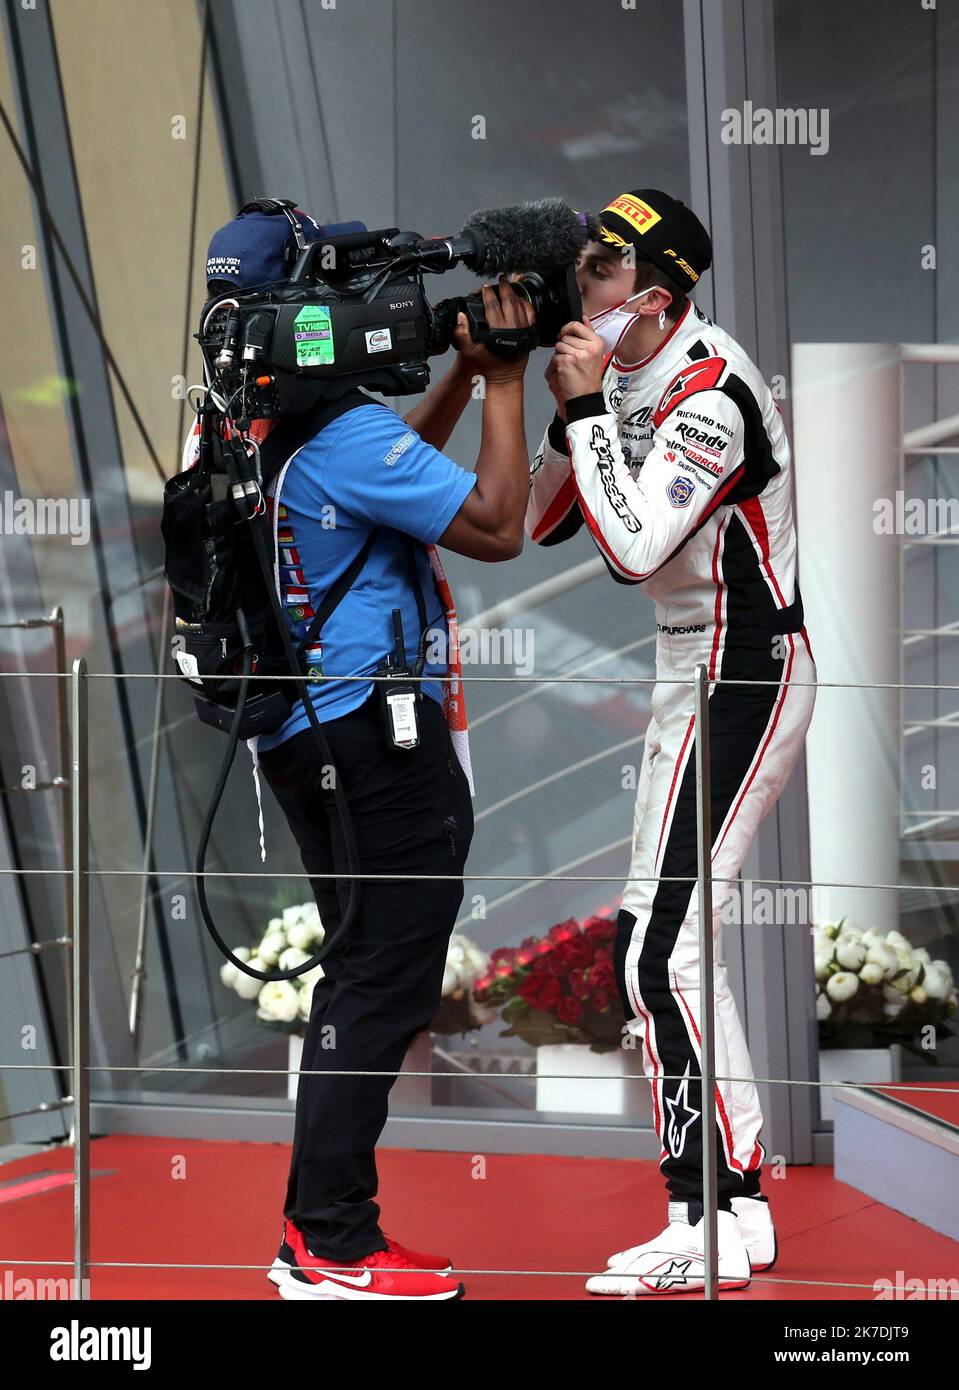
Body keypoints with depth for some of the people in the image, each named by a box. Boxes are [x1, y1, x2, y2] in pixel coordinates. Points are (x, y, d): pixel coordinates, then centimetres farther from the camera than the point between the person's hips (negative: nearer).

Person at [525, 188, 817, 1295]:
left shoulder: (709, 388, -21)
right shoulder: (626, 376, 8)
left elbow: (637, 544, -30)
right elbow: (540, 522, 10)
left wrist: (588, 406, -23)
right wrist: (570, 410, -4)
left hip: (745, 675, -10)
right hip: (695, 673, 10)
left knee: (654, 947, -14)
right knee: (670, 943, 13)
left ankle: (706, 1231, -9)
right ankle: (739, 1207, 21)